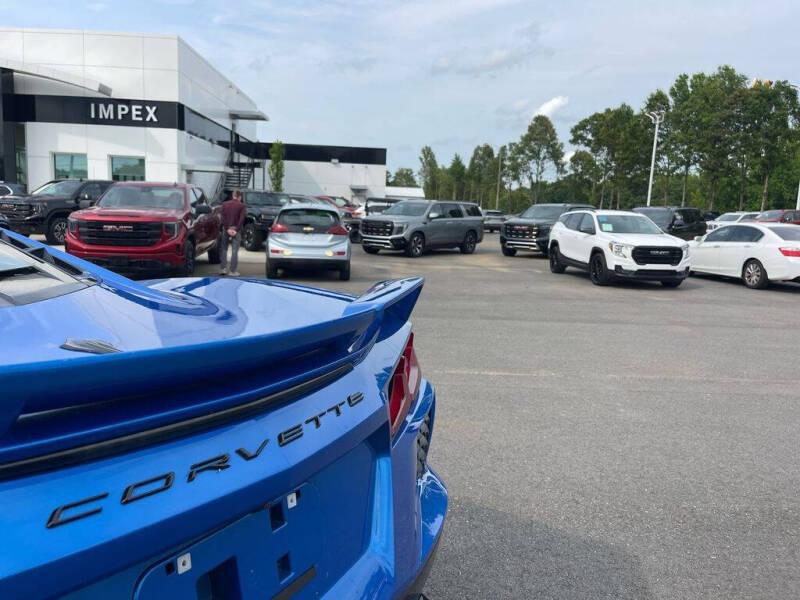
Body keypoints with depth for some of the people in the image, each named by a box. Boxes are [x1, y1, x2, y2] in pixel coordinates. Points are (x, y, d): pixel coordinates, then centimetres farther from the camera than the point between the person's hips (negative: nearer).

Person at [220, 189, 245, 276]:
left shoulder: (225, 204, 6)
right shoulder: (241, 205, -1)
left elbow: (223, 217, -3)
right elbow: (242, 219, -10)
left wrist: (227, 229, -6)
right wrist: (236, 230, -10)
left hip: (226, 228, 2)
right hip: (236, 229, -2)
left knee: (223, 249, 12)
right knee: (234, 250, 0)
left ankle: (223, 268, 8)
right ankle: (233, 271, -2)